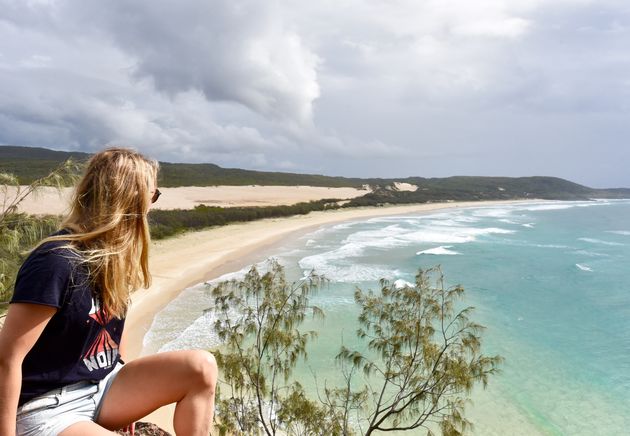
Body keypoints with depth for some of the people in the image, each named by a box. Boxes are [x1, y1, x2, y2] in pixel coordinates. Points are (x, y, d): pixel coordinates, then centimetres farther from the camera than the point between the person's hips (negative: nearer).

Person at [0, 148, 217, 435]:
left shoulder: (111, 254, 2)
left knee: (202, 368, -9)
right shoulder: (57, 262, -24)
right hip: (48, 409, -8)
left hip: (103, 387, 8)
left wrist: (130, 397, 15)